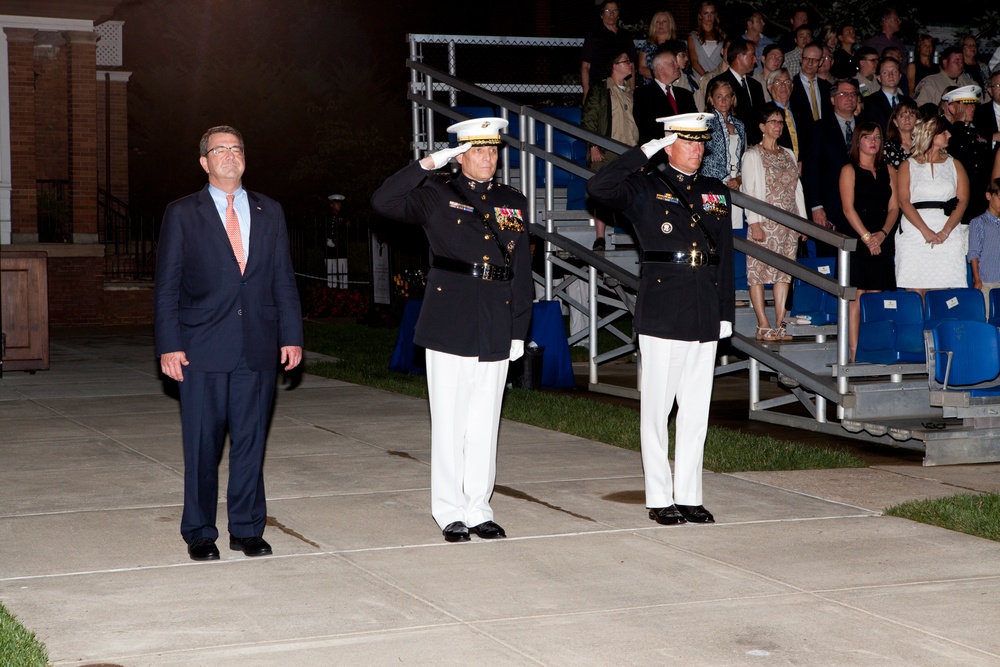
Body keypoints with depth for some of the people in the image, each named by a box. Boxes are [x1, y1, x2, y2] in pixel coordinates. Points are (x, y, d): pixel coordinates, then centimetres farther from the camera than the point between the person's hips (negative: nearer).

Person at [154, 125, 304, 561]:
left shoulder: (269, 212, 13)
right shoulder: (182, 214, 4)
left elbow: (284, 279, 13)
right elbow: (167, 286, 1)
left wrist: (291, 336, 5)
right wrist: (169, 345, -7)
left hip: (258, 347, 3)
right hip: (202, 349, -2)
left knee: (251, 440, 6)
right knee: (202, 444, 1)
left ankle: (246, 528, 16)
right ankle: (199, 533, 12)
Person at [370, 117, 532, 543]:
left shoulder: (513, 203, 14)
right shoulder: (437, 195, 4)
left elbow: (522, 272, 14)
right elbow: (383, 202, -11)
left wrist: (519, 330, 9)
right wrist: (427, 164, -15)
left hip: (495, 330, 3)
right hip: (449, 326, -3)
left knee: (484, 423, 7)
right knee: (449, 423, 1)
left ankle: (479, 509, 16)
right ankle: (450, 512, 9)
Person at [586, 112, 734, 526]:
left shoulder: (717, 193, 15)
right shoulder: (645, 189, 1)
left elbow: (726, 257, 16)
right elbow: (598, 187, -18)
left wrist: (726, 312, 11)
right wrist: (645, 151, -14)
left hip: (705, 315, 5)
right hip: (662, 312, -5)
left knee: (696, 409, 8)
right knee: (657, 408, 1)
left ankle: (689, 496, 15)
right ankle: (659, 498, 8)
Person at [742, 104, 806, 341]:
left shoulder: (788, 155, 16)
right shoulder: (752, 154, 0)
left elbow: (797, 189, 16)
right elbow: (748, 190, -7)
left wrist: (803, 220, 10)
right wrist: (754, 222, -16)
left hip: (788, 223, 5)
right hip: (764, 223, -5)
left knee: (784, 271, 3)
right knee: (758, 271, -7)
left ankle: (779, 325, 5)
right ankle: (763, 326, -5)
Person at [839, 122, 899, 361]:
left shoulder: (888, 171, 14)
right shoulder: (849, 170, 2)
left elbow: (894, 207, 8)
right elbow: (848, 208, -6)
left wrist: (882, 233, -8)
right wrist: (866, 237, -14)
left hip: (882, 240, 4)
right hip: (854, 239, -4)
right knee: (855, 294, -6)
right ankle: (854, 351, -6)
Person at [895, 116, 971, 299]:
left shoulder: (954, 165, 16)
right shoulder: (908, 166, 10)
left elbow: (962, 201, 5)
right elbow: (904, 202, -3)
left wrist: (945, 232, -11)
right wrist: (926, 231, -16)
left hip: (948, 237, 2)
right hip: (915, 234, -2)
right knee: (915, 294, -8)